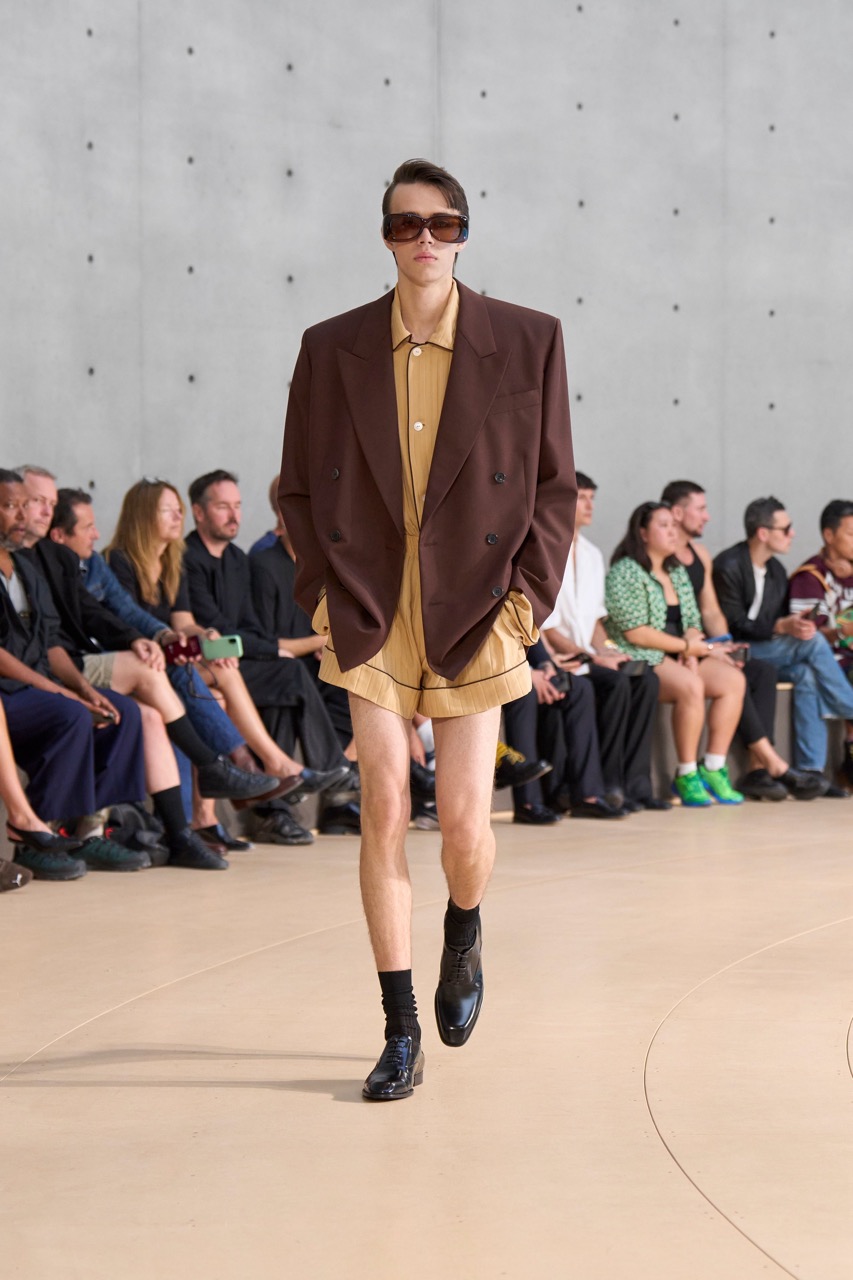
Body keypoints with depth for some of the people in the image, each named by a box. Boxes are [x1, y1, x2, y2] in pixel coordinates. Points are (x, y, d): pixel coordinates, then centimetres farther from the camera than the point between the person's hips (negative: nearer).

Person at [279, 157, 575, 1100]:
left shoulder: (528, 342, 0)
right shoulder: (333, 348, 3)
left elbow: (555, 485, 4)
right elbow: (299, 487, 10)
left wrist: (524, 599, -3)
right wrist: (324, 595, 1)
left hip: (474, 619, -1)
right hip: (371, 619, 1)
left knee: (464, 825, -1)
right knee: (383, 816, -3)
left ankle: (464, 938, 36)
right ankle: (401, 1033, 7)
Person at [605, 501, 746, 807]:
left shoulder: (677, 572, 19)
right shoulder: (625, 573, -7)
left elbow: (692, 623, 17)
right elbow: (634, 633, -15)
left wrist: (690, 653, -5)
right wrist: (685, 647, -12)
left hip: (677, 659, 8)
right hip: (639, 660, -8)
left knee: (733, 679, -13)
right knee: (690, 686, -34)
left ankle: (713, 768, -13)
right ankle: (687, 777, -24)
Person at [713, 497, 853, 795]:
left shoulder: (776, 569, 14)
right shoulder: (729, 567, -12)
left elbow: (783, 617, 16)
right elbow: (734, 626, -16)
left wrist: (798, 624, -7)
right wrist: (781, 626, -26)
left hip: (768, 651, 8)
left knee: (806, 674, -24)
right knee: (814, 641, -24)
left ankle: (812, 769, -26)